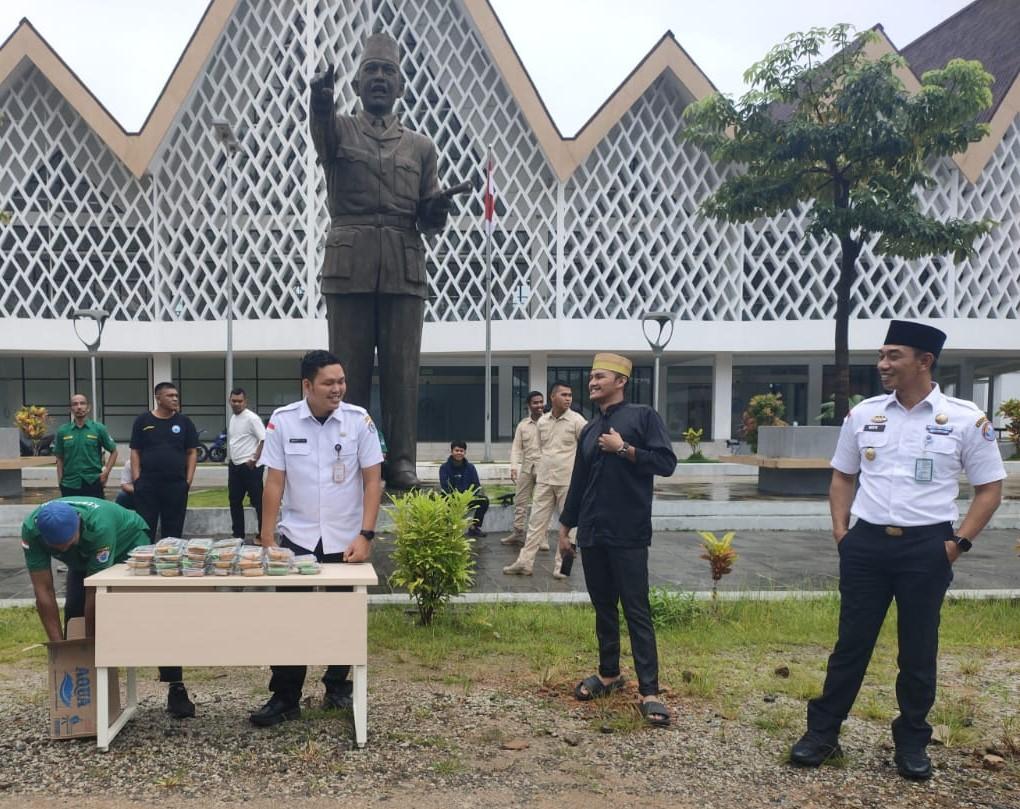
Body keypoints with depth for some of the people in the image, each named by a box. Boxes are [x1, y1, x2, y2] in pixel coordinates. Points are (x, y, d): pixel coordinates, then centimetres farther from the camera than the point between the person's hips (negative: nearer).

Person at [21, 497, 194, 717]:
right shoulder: (31, 530, -32)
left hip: (129, 541, -4)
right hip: (84, 556, 5)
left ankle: (176, 688, -14)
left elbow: (94, 592, -37)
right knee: (73, 612, -12)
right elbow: (44, 591, -29)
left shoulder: (99, 525, -44)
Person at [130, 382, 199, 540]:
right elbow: (135, 452, 5)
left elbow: (192, 452, 7)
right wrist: (137, 479, -3)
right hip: (147, 484, -1)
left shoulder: (184, 422, 6)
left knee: (173, 530, 8)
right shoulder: (143, 421, 4)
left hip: (176, 484, 1)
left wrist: (189, 480, -1)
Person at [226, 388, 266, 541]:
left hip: (249, 467, -9)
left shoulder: (251, 418, -13)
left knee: (258, 502, -2)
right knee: (234, 501, 13)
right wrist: (229, 460, 19)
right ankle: (238, 535, 23)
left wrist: (254, 459, -18)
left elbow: (264, 440, -18)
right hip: (234, 466, 9)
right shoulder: (233, 418, 14)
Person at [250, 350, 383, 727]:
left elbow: (372, 480, -6)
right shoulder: (282, 421, -8)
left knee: (344, 617, 11)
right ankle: (285, 697, 17)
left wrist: (365, 535, -13)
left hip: (346, 539, 0)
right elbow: (274, 483, -4)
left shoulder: (359, 419, -9)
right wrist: (266, 539, -4)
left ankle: (338, 686, 29)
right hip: (297, 537, 0)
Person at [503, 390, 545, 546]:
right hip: (527, 466, 4)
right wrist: (513, 466, -4)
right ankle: (518, 532, 15)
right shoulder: (523, 424, 8)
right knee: (520, 500, 7)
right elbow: (516, 447, 7)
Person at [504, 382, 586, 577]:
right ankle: (525, 562, 10)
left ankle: (562, 565, 15)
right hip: (544, 480, 4)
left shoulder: (577, 420, -8)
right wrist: (541, 468, 14)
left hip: (568, 480, -4)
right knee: (536, 520, 6)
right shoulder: (542, 421, 7)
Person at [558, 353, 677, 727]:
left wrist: (624, 449, -14)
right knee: (603, 607, 14)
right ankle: (609, 674, 28)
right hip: (592, 533, 6)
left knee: (636, 611, -4)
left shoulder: (642, 416, -1)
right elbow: (577, 482, 19)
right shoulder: (589, 430, 15)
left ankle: (649, 691, 0)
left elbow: (666, 462, -10)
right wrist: (565, 527, 18)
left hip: (629, 535, -6)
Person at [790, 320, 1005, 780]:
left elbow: (990, 488, 2)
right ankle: (822, 732, 21)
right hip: (866, 543, 2)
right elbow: (843, 476, 14)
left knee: (918, 652, 11)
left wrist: (960, 542, -7)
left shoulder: (965, 419, -4)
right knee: (851, 643, 9)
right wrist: (840, 531, 4)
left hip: (927, 548, -2)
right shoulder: (863, 414, 4)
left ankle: (912, 743, 30)